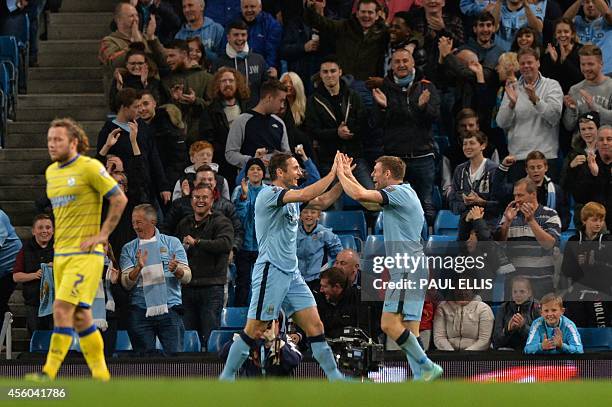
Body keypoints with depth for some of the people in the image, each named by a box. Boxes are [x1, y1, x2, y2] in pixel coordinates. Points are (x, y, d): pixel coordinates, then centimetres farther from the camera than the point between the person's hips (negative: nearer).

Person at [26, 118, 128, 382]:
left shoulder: (90, 168, -10)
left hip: (85, 253, -8)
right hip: (61, 252, 8)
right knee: (80, 316, 7)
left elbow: (119, 199, -10)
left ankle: (49, 374, -18)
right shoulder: (51, 172, 14)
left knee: (62, 308, -16)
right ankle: (100, 375, 13)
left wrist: (102, 235, -12)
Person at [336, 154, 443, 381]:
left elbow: (360, 195, -19)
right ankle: (421, 379, 0)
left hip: (407, 270, -10)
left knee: (389, 324, -16)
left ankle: (427, 367, -18)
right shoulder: (403, 193, 21)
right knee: (408, 329, 5)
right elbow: (369, 203, 36)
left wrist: (341, 174, -3)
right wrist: (349, 176, 32)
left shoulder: (399, 192, -9)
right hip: (412, 270, 10)